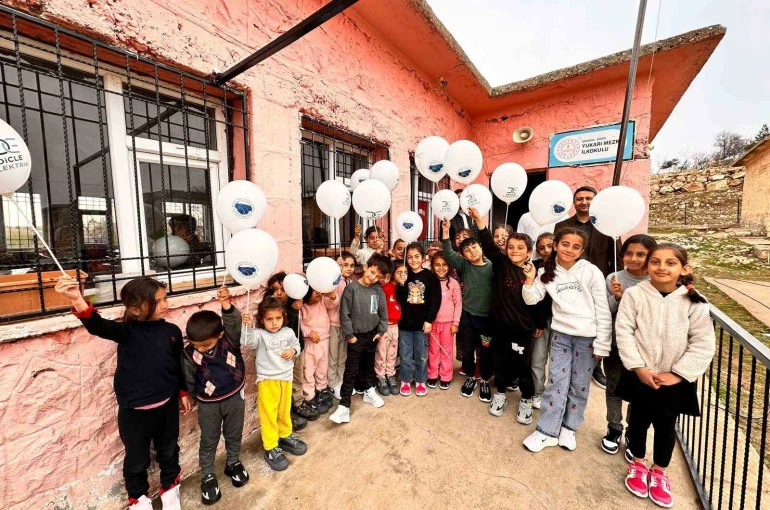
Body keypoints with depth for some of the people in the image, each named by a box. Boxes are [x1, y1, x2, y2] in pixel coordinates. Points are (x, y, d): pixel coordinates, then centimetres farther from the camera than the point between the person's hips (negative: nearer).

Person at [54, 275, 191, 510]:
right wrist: (77, 301, -54)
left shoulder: (172, 331, -7)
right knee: (137, 458, 20)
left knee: (169, 451, 23)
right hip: (134, 410, -2)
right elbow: (99, 326, -37)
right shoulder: (127, 331, -15)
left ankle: (170, 487, 49)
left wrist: (182, 392, 11)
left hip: (167, 405, 2)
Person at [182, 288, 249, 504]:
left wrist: (226, 304, -59)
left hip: (234, 397, 0)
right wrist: (199, 397, 9)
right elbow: (189, 381, -2)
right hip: (208, 404, 0)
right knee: (208, 441, 17)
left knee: (234, 435, 21)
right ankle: (207, 477, 40)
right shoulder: (189, 353, -18)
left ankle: (233, 463, 46)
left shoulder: (230, 339, -21)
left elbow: (234, 323, -43)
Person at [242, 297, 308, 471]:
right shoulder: (260, 334, -17)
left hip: (286, 378, 4)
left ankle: (285, 436, 43)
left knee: (285, 410, 21)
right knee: (269, 414, 7)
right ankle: (271, 448, 25)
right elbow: (248, 342, -37)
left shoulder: (289, 332, -5)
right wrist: (248, 326, -53)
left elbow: (296, 345, 10)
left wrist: (293, 351, -11)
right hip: (267, 380, -4)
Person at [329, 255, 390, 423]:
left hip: (372, 334, 4)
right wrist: (349, 335, -12)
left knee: (369, 365, 22)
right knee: (351, 370, 1)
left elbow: (383, 312, 5)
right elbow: (345, 314, -14)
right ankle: (344, 406, 9)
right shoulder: (351, 288, -16)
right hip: (357, 335, -4)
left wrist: (381, 331, 3)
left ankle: (369, 392, 42)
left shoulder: (378, 290, -3)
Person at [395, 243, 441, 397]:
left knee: (422, 355, 13)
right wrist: (401, 285, -19)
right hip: (405, 322, 2)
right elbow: (399, 299, -2)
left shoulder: (430, 276, -5)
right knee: (405, 354, 12)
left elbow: (436, 300, -7)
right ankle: (406, 381, 29)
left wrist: (429, 320, -11)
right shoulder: (403, 275, 2)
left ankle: (420, 381, 30)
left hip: (422, 322, -1)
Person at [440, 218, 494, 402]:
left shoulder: (492, 266, -3)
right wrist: (446, 233, -27)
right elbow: (449, 255, -18)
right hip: (468, 315, 1)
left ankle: (485, 381, 34)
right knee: (468, 349, 15)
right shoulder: (464, 266, -3)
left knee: (485, 351, 12)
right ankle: (470, 378, 38)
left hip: (487, 316, -1)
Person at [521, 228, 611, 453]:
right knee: (556, 382, 4)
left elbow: (603, 310, -7)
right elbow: (531, 299, 1)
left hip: (587, 336, -1)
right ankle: (547, 431, 16)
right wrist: (530, 280, -16)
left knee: (579, 385, 11)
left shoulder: (591, 272, -9)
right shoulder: (547, 271, 0)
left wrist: (602, 344, -8)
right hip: (561, 334, 2)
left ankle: (569, 428, 31)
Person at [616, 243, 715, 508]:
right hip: (639, 375, -1)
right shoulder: (634, 294, -13)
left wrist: (677, 374, -12)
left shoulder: (695, 302, -8)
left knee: (666, 425, 16)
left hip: (674, 379, 1)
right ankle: (638, 464, 40)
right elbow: (624, 332, -12)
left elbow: (703, 344, -7)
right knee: (639, 420, 16)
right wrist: (639, 368, -15)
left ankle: (659, 472, 40)